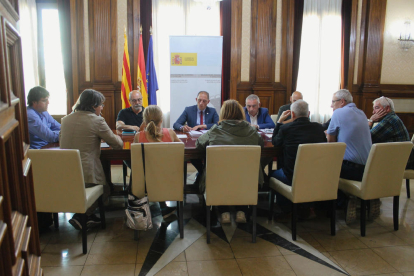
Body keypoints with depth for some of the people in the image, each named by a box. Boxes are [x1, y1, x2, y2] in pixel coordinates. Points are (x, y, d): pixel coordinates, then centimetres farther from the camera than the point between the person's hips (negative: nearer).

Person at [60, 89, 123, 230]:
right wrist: (118, 138, 20)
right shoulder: (97, 120, -10)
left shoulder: (66, 119, 9)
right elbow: (117, 144, -5)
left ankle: (88, 215, 21)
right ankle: (80, 216, 7)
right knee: (104, 190, 22)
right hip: (86, 175, -6)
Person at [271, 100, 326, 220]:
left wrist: (280, 121, 14)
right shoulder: (318, 127, -2)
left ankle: (286, 211, 29)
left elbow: (275, 142, 8)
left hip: (292, 178, -4)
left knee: (274, 174, 24)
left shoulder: (285, 128, -12)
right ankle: (308, 207, 39)